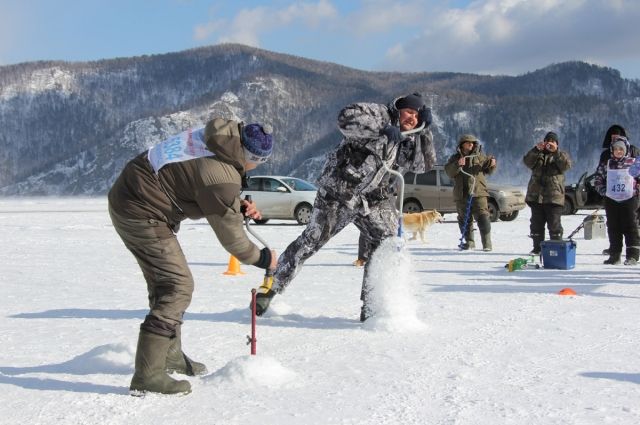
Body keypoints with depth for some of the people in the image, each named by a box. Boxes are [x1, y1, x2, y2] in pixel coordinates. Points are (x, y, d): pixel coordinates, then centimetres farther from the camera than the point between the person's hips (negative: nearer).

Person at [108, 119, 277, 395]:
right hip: (142, 214, -10)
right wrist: (261, 258, 3)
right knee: (178, 287, -9)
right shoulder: (221, 177, -25)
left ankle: (170, 354, 33)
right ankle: (148, 375, -11)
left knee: (165, 283, 19)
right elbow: (229, 234, -13)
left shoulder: (215, 137, 2)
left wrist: (238, 206, 5)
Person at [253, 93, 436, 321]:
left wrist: (424, 131, -3)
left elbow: (425, 164, 5)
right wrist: (383, 129, -31)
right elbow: (346, 117, -25)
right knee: (312, 240, 0)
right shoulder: (380, 114, -8)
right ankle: (271, 287, 15)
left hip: (374, 201, 6)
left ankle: (371, 306, 1)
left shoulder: (407, 142, 13)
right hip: (340, 191, -6)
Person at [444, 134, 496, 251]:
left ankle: (487, 243, -12)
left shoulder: (479, 156, 11)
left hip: (478, 193, -1)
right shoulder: (455, 158, 10)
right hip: (462, 194, 1)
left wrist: (492, 164, -7)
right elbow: (448, 171, -3)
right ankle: (469, 242, 16)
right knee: (464, 219, 6)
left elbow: (488, 170, 16)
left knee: (483, 217, -10)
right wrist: (457, 165, -21)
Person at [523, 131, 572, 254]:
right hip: (536, 195, 3)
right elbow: (527, 162, -6)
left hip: (554, 197, -3)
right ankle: (537, 248, 16)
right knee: (536, 225, 8)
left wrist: (555, 151, -22)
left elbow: (566, 165, -13)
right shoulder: (537, 154, 14)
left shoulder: (561, 155, 9)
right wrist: (536, 149, -20)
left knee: (554, 225, -5)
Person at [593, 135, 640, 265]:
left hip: (629, 199, -3)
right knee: (613, 228, 5)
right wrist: (604, 191, 2)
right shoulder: (606, 164, 7)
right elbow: (598, 180, 13)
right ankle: (614, 255, 11)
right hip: (611, 201, 3)